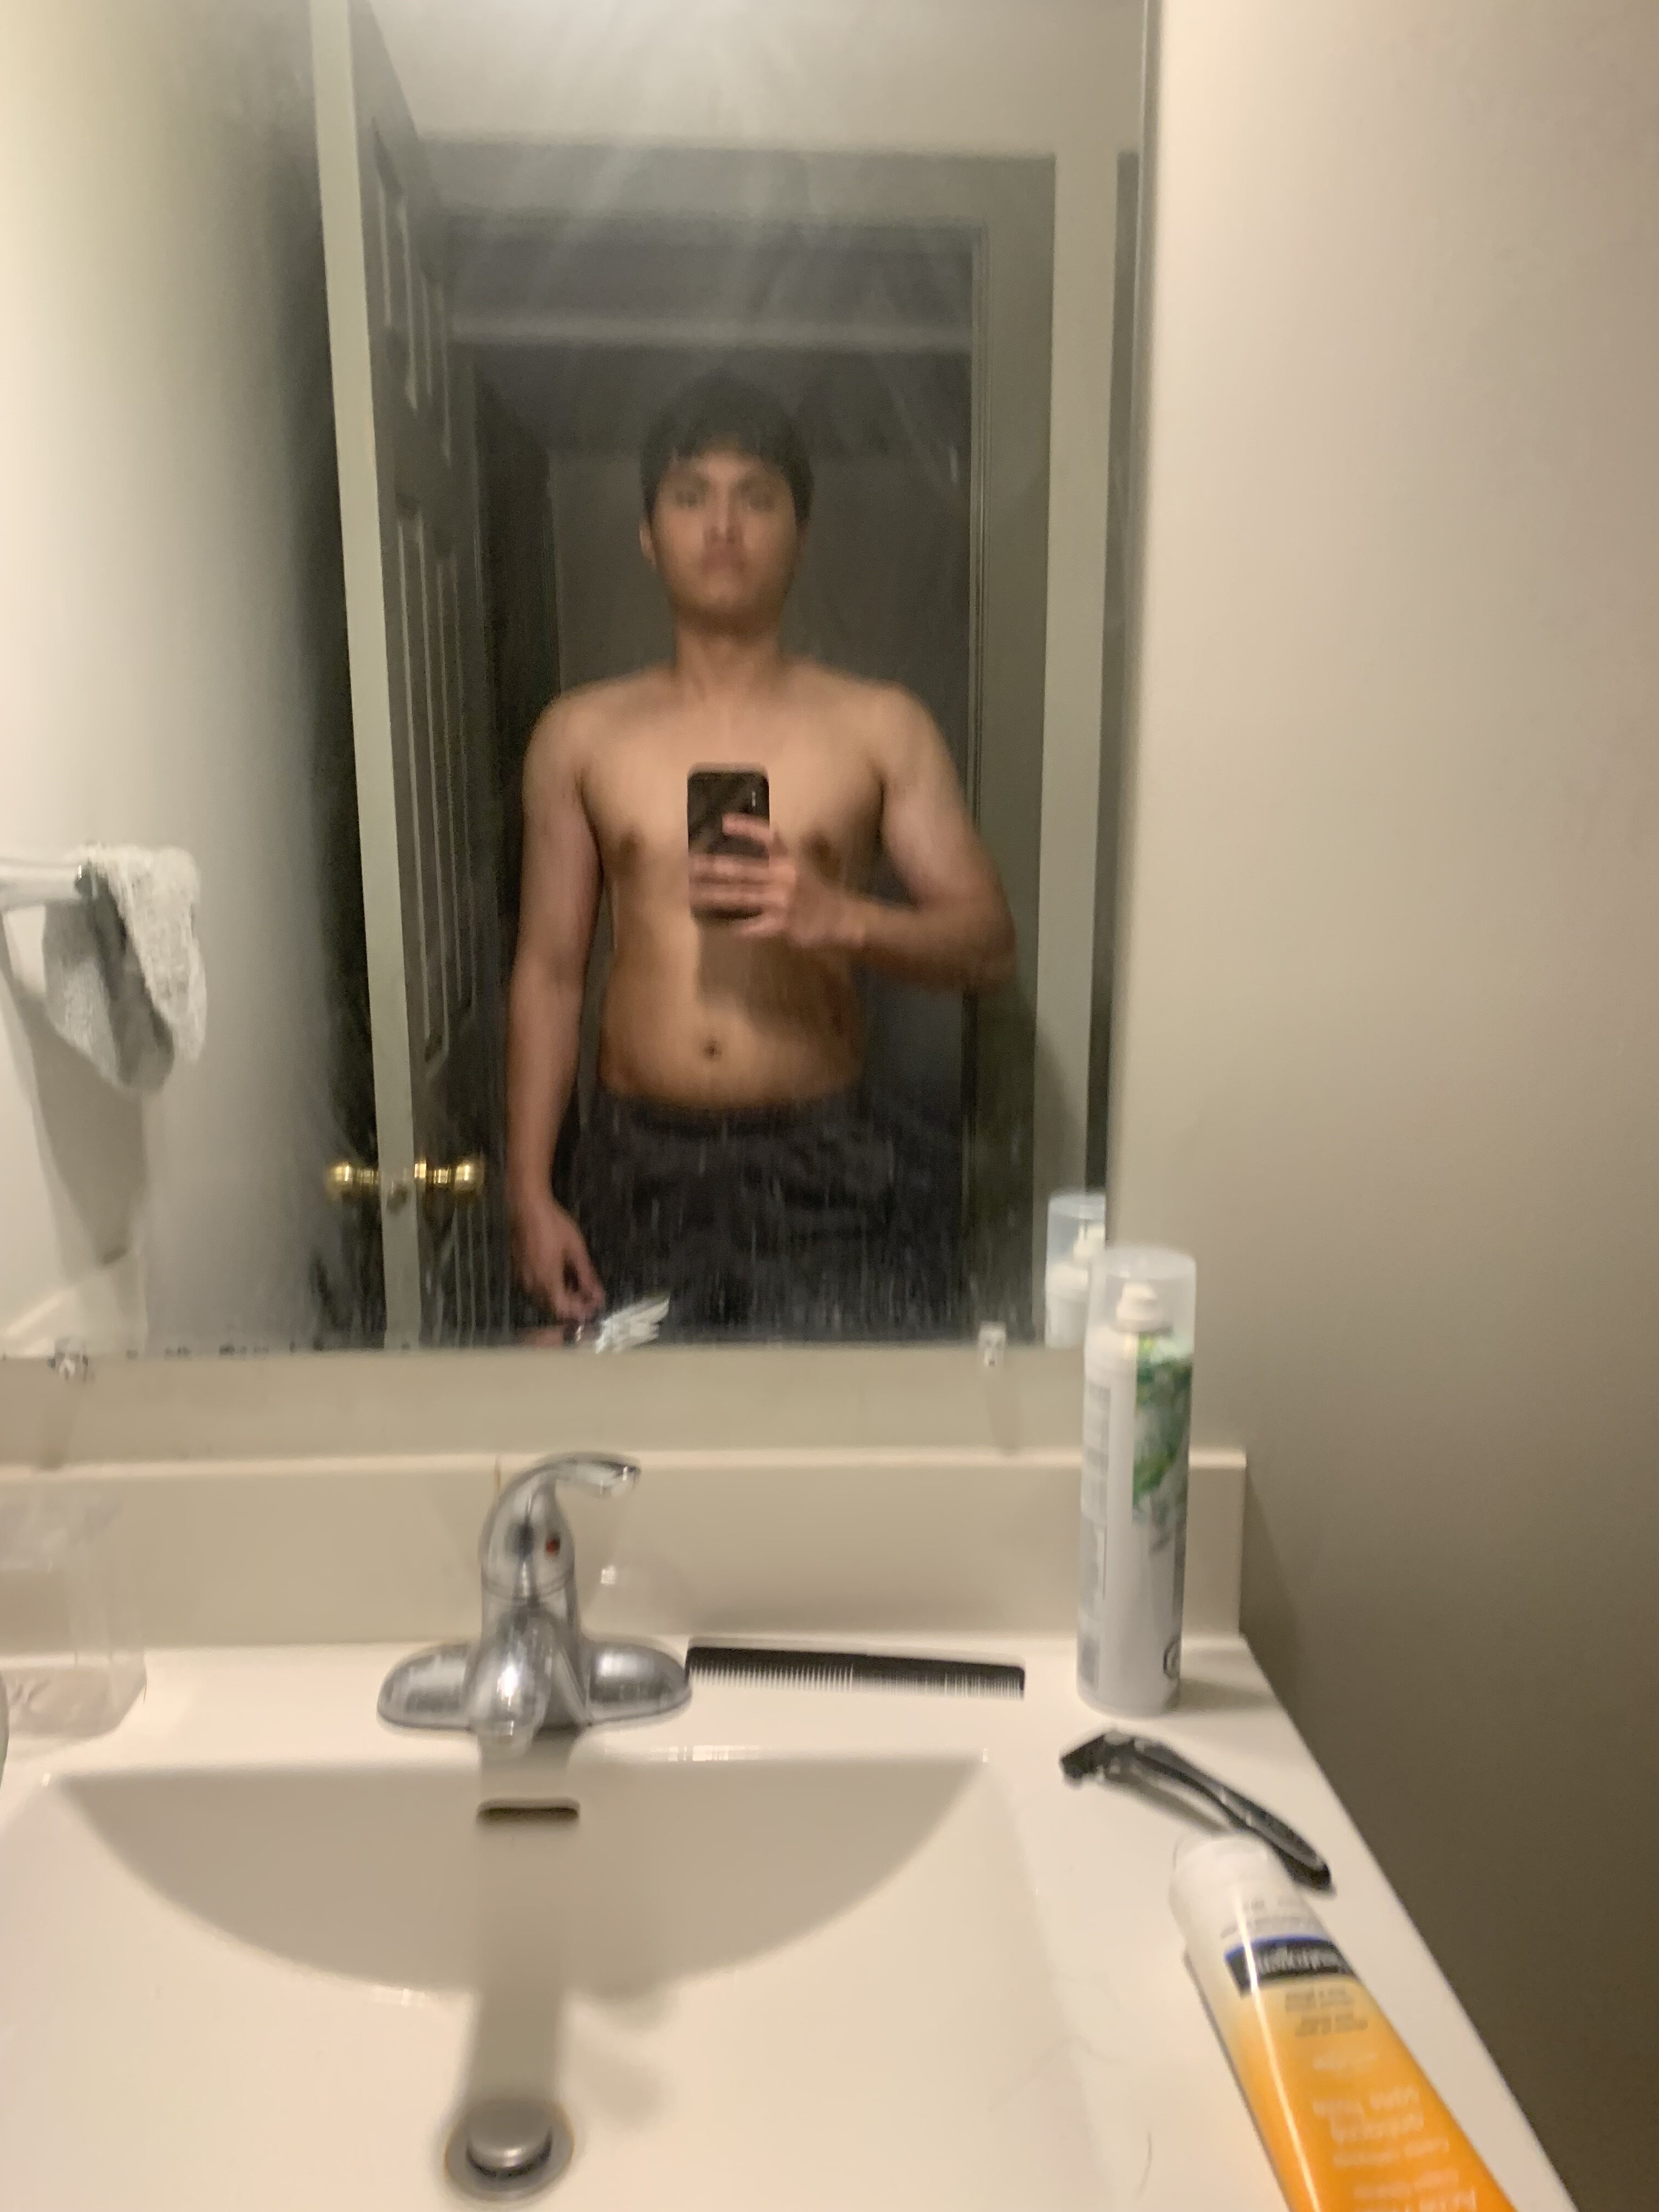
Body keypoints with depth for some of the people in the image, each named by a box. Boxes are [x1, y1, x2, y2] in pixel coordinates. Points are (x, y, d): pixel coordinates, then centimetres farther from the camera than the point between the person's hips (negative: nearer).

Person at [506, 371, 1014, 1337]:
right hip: (638, 1164, 1)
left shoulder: (881, 728, 3)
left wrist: (842, 917, -20)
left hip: (820, 1162, -1)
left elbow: (991, 942, -1)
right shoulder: (581, 735, 7)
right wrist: (529, 1191, 2)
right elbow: (549, 972, 7)